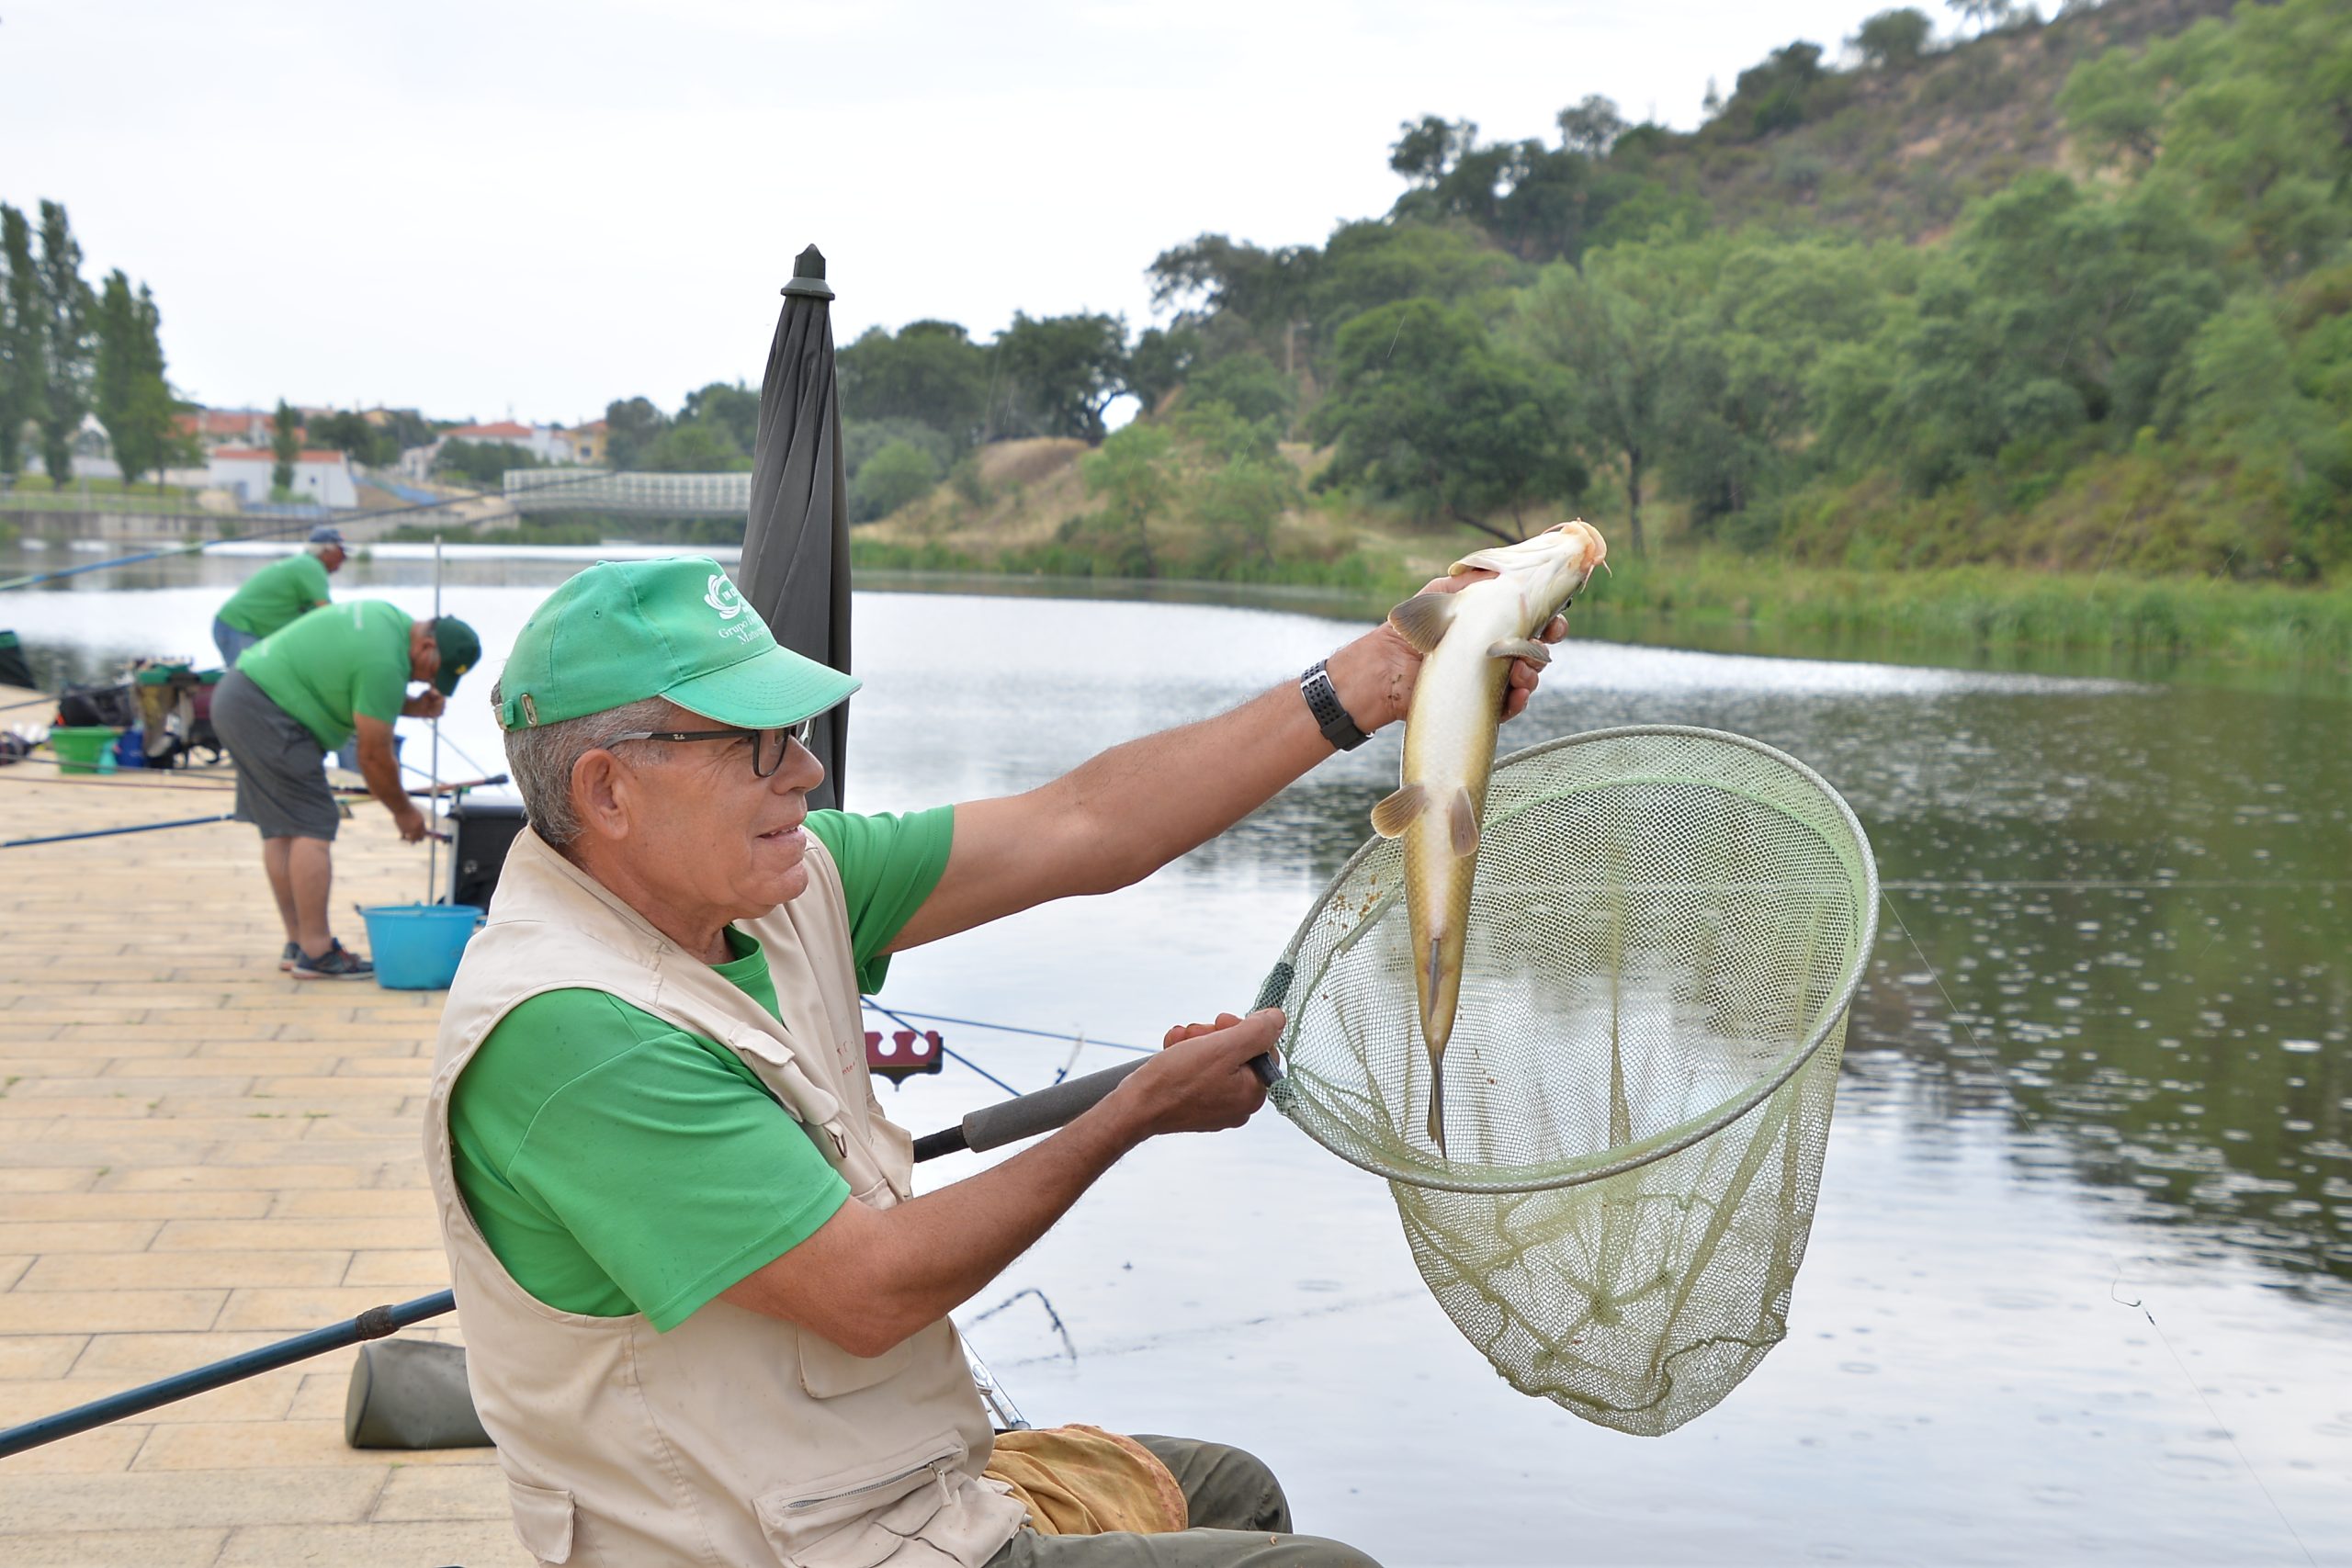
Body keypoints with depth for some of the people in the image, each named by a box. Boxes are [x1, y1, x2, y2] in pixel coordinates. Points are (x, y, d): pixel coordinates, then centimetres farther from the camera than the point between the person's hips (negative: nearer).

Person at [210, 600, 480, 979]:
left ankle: (297, 944, 16)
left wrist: (413, 706, 4)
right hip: (265, 713, -11)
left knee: (280, 828, 12)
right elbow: (374, 756, -13)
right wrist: (404, 811, 1)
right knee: (312, 827, -11)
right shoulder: (385, 663, -20)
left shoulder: (390, 619, 10)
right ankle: (315, 953, -11)